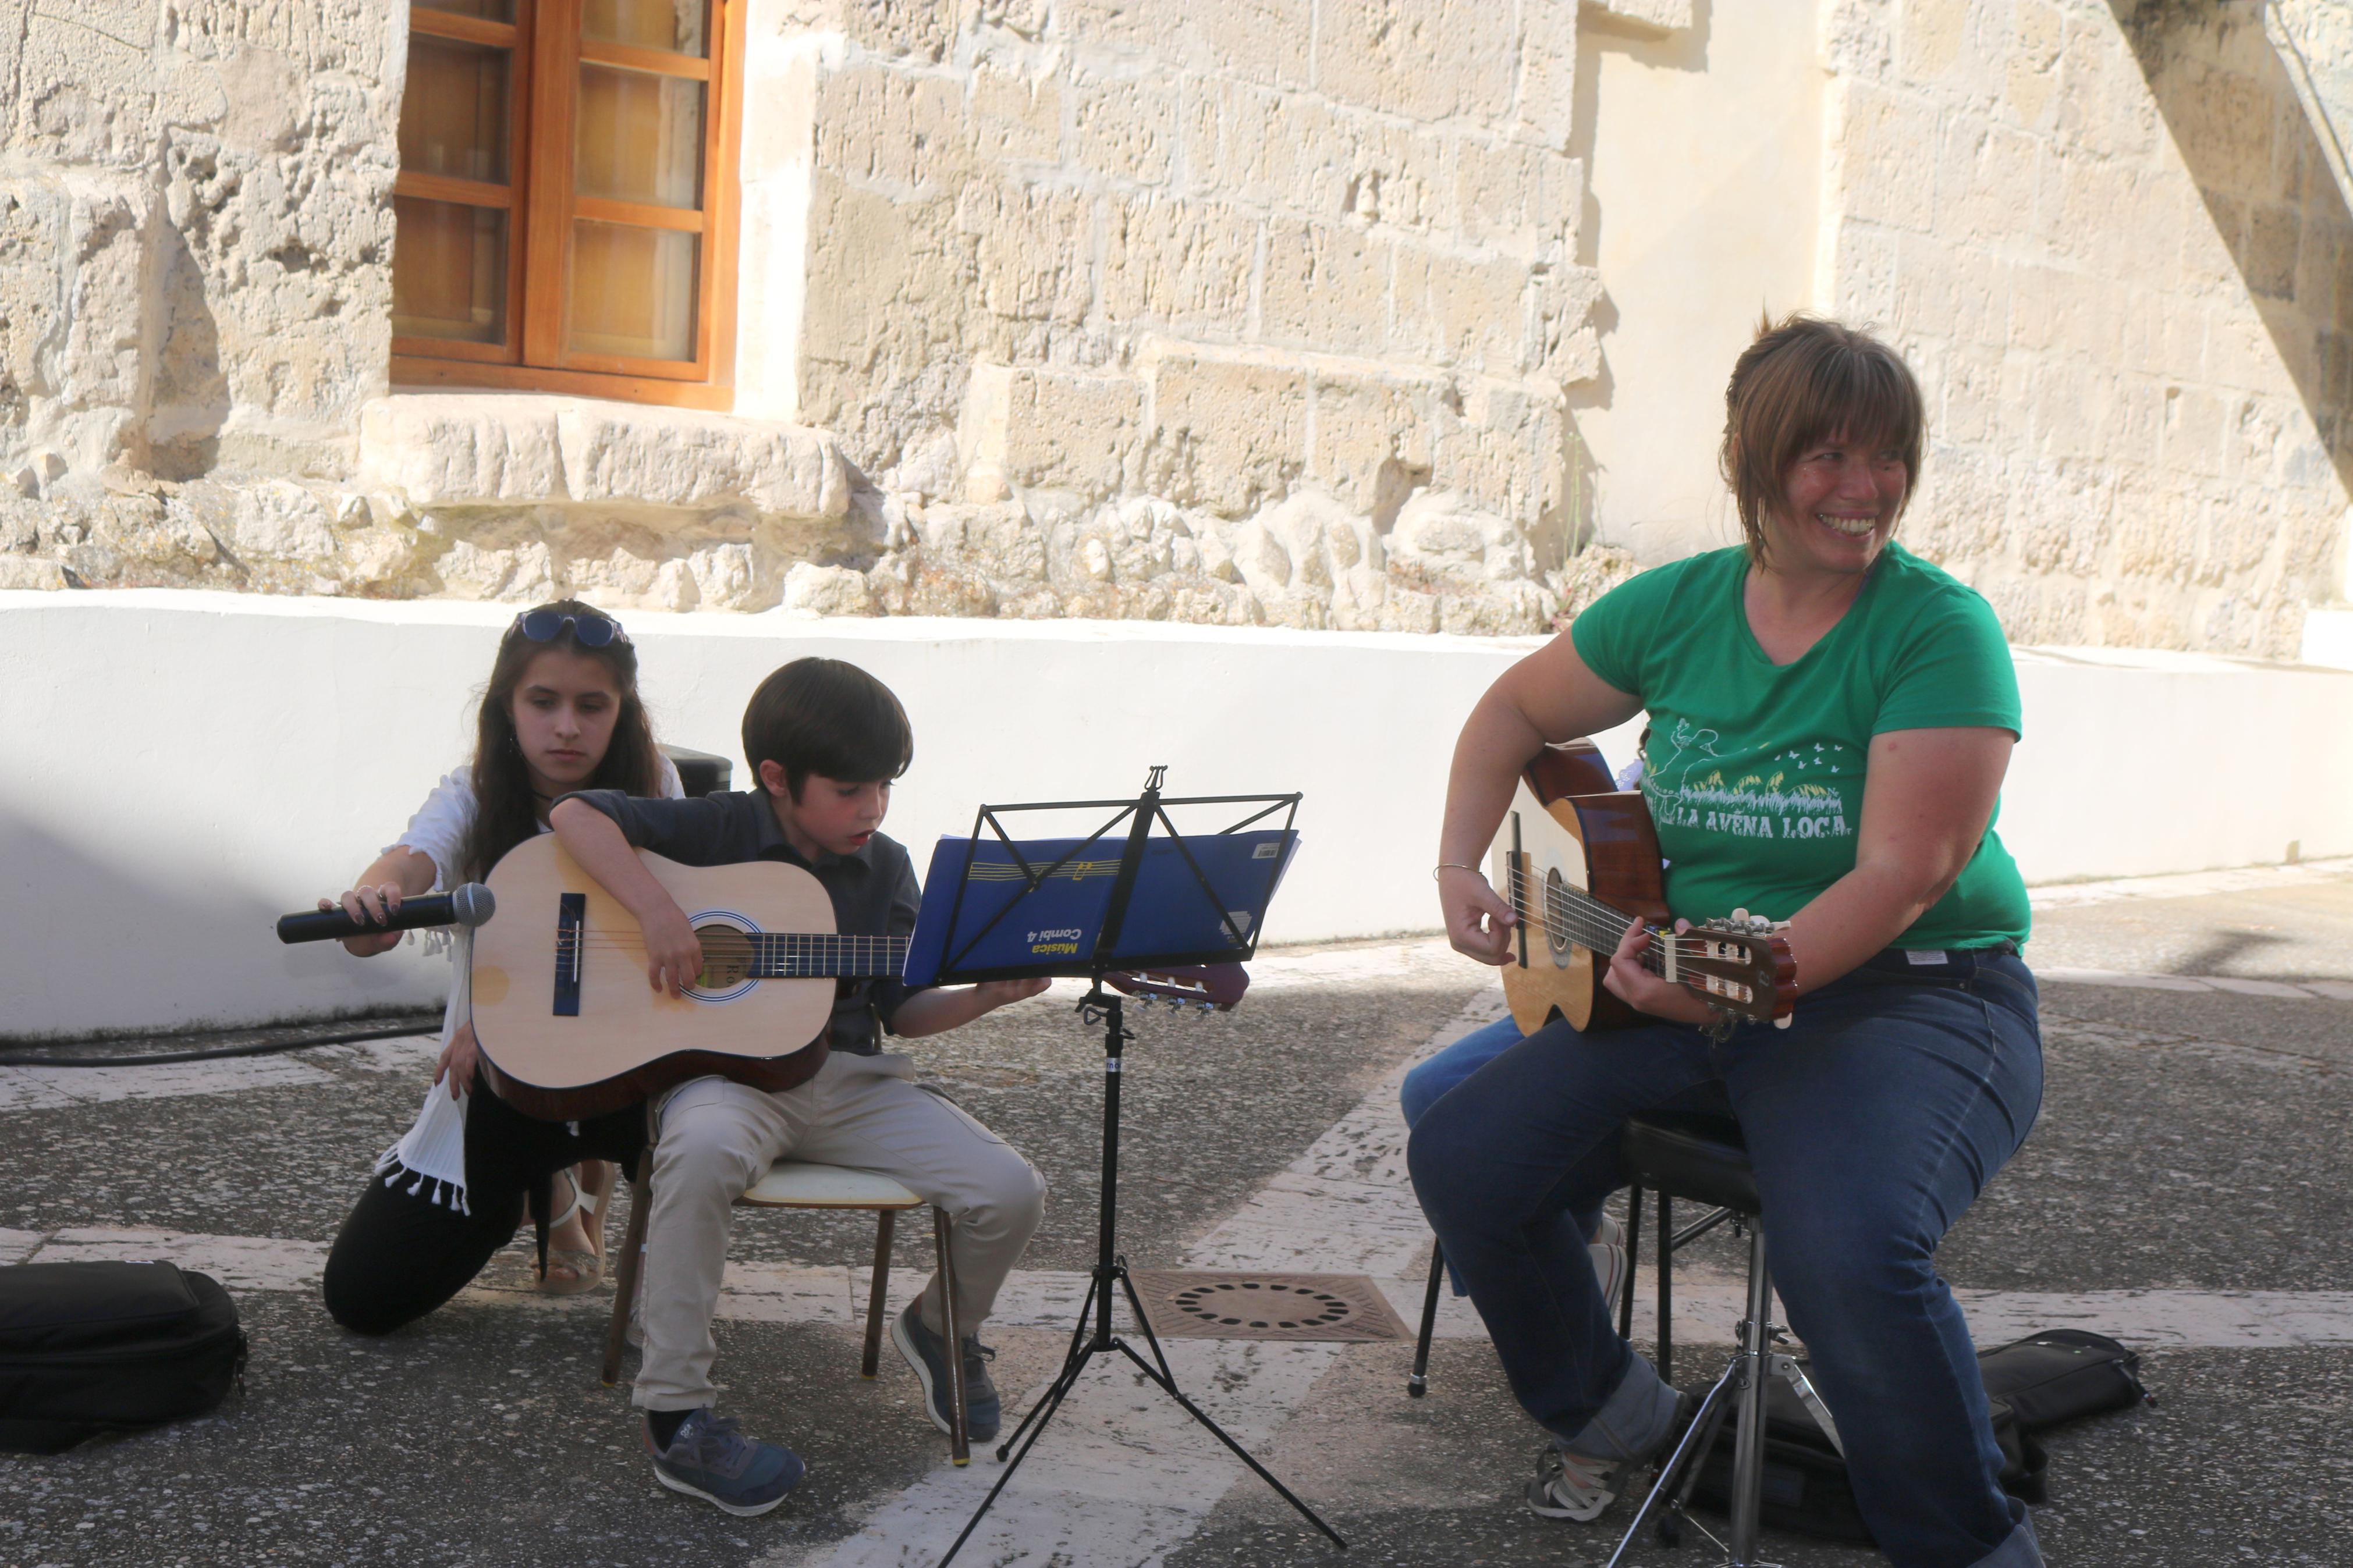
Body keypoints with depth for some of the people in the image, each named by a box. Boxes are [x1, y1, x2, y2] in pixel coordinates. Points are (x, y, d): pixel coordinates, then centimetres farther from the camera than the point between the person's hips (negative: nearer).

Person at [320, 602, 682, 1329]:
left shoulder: (649, 790, -10)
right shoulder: (475, 798, -9)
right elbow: (409, 861, -31)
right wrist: (372, 901, -56)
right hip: (488, 1081, 2)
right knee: (361, 1296, -2)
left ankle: (582, 1179, 2)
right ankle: (529, 1188, 25)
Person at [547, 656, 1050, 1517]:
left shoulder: (884, 868, 11)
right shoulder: (720, 830, -2)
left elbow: (901, 1010, 12)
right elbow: (574, 814, -10)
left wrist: (984, 996, -6)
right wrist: (658, 909, -22)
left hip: (850, 1079, 4)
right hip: (727, 1067, -4)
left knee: (1011, 1193, -14)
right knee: (703, 1148, -42)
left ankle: (942, 1329, 23)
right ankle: (674, 1415, -27)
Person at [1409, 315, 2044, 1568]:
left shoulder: (1940, 631, -13)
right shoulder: (1677, 606, 4)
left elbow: (1905, 874, -22)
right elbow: (1516, 712, 19)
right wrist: (1460, 865, 6)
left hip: (1908, 995, -6)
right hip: (1675, 982, 6)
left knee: (1852, 1254, -34)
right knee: (1460, 1158, -6)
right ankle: (1613, 1415, 21)